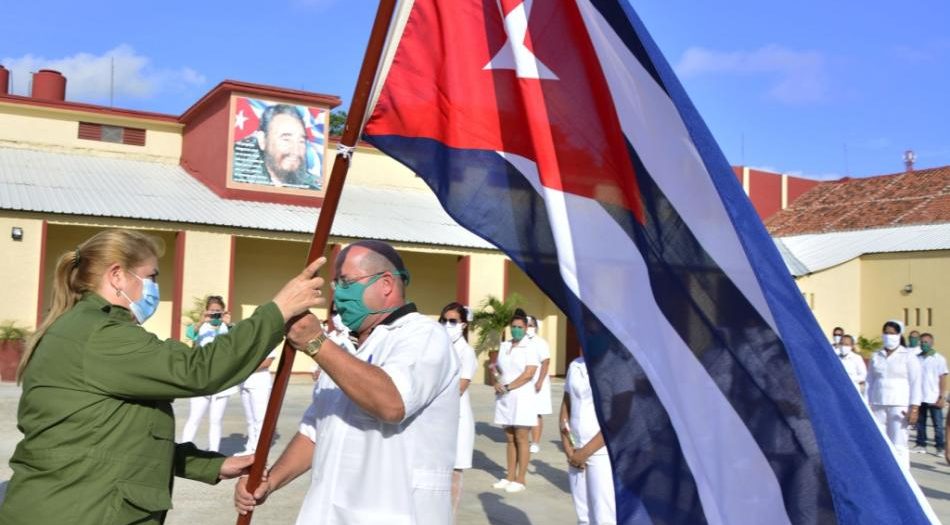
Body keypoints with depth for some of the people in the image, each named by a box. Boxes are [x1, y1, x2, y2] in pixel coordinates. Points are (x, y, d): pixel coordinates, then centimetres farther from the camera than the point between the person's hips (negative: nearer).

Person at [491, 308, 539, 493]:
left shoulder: (530, 347, -6)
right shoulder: (504, 346, 11)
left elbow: (528, 374, -14)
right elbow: (499, 369, 19)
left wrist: (508, 387, -14)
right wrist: (497, 383, 0)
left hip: (522, 398, -6)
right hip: (504, 398, 6)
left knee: (521, 439, -1)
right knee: (509, 439, 10)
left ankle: (520, 480, 4)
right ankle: (510, 477, 16)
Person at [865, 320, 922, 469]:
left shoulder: (908, 357, 3)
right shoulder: (876, 356, 13)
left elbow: (915, 384, -2)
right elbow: (870, 381, 15)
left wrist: (914, 408, -10)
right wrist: (867, 405, 9)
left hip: (900, 406, -4)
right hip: (878, 405, 4)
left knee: (898, 446, -7)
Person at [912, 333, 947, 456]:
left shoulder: (939, 359, -2)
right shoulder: (916, 358, 7)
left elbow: (943, 379, -3)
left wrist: (942, 397, -9)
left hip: (934, 398, -3)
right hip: (919, 397, 4)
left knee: (938, 424, 2)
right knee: (920, 423, 9)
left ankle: (940, 447, 7)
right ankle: (921, 444, 17)